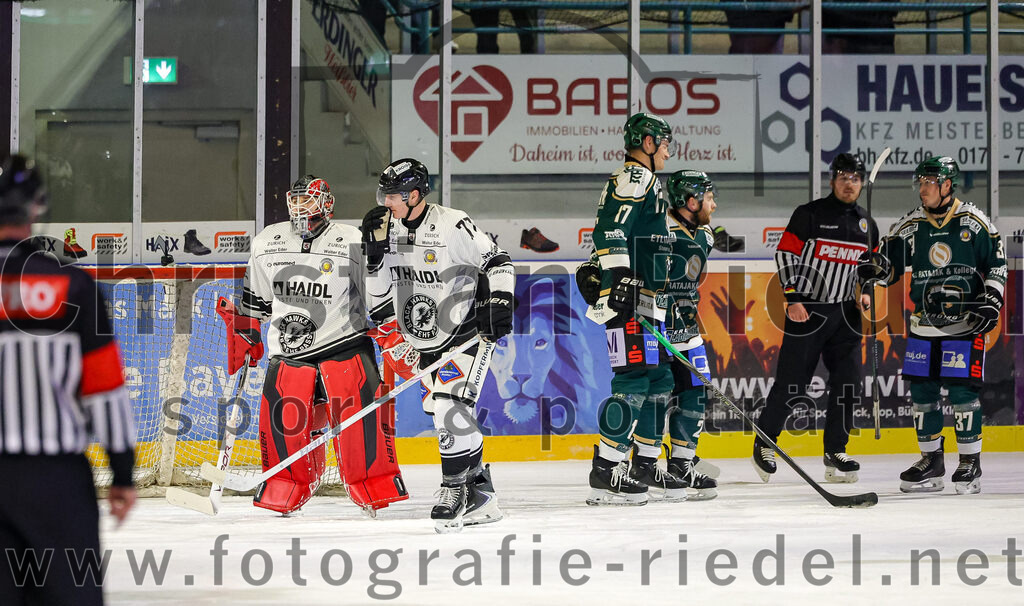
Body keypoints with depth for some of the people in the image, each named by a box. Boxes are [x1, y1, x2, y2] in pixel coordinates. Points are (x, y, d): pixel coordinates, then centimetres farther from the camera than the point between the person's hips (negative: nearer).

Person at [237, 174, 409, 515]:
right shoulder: (266, 244, 9)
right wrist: (244, 338, 18)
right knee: (282, 419, -6)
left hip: (344, 343, -3)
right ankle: (286, 489, 14)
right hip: (289, 352, 3)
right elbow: (254, 300, 21)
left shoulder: (354, 244, -3)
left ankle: (376, 486, -4)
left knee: (360, 409, -17)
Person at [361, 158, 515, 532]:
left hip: (468, 332, -7)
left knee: (450, 407, -21)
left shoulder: (452, 226, -18)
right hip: (425, 340, 7)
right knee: (446, 418, 8)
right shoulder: (388, 229, 1)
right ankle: (480, 498, 16)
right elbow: (381, 289, 10)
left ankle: (455, 489, -9)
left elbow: (496, 262, -11)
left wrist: (499, 305, -20)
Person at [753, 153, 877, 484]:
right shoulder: (809, 214, -5)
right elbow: (786, 254, -7)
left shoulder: (867, 225, 12)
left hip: (845, 312, 5)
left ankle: (835, 452, 10)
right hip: (806, 309, -5)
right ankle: (764, 444, 12)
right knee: (791, 381, -5)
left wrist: (865, 292, 4)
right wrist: (793, 299, -14)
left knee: (848, 382, -1)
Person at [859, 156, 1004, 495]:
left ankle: (970, 462, 4)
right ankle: (931, 462, 17)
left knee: (962, 390, -9)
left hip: (966, 323, -4)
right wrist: (875, 267, -13)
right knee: (922, 390, 4)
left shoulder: (974, 222, -3)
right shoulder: (909, 226, 4)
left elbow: (997, 263, 3)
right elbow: (891, 266, 9)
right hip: (924, 323, 4)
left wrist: (991, 301, -8)